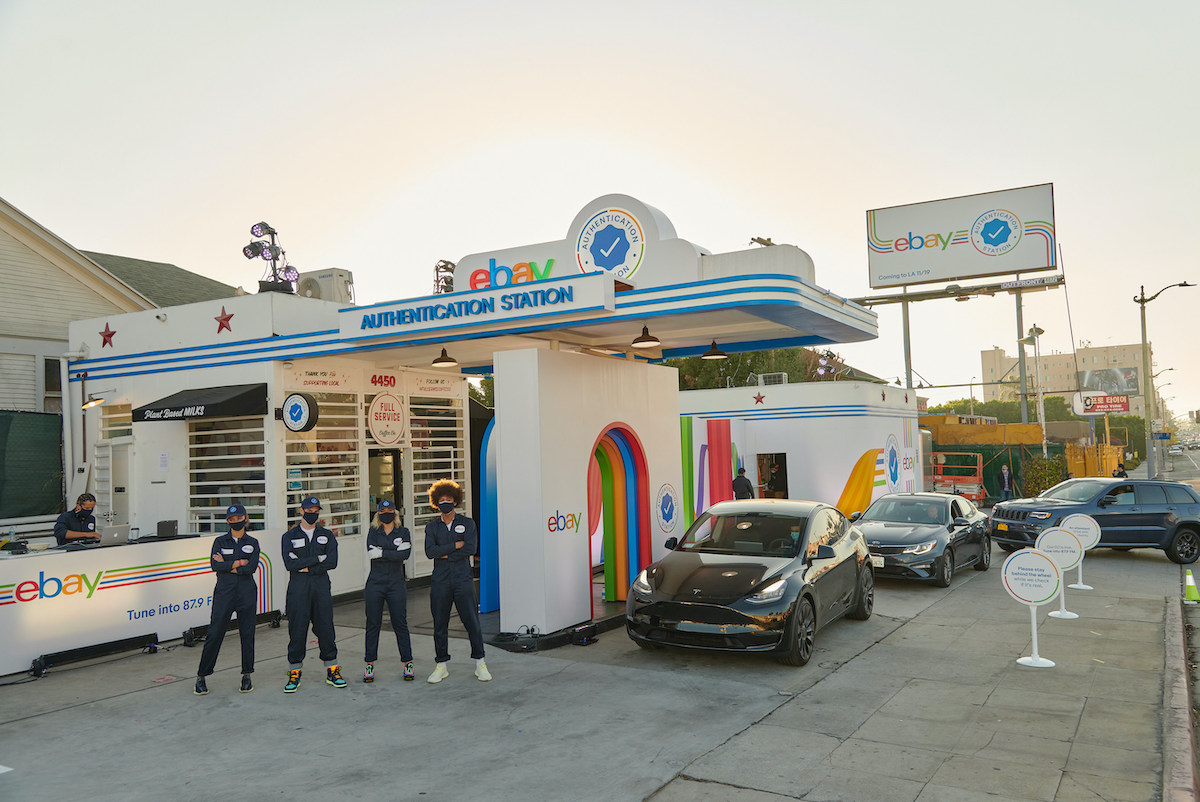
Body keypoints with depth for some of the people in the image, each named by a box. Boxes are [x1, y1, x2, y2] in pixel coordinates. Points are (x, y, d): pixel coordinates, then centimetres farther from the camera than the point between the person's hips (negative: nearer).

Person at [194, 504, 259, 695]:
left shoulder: (252, 543, 6)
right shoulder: (220, 541, 6)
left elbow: (252, 568, -8)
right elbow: (214, 565, -10)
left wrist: (227, 565, -7)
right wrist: (239, 563, -10)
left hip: (246, 593, 1)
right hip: (224, 592, -1)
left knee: (247, 634, 3)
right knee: (214, 634, -3)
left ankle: (247, 676, 14)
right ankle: (201, 677, 8)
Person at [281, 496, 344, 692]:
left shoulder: (327, 535, 9)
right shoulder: (289, 536, 4)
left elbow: (332, 562, -5)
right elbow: (289, 564, -10)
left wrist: (306, 567, -9)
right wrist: (317, 559, -10)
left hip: (321, 587, 1)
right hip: (298, 587, -1)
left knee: (325, 628, 3)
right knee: (297, 629, 0)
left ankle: (332, 671, 12)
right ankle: (294, 673, 10)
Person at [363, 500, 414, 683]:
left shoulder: (403, 532, 6)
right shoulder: (373, 532, 8)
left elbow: (405, 554, -11)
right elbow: (371, 553, -9)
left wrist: (381, 553, -12)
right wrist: (395, 552, -11)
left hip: (396, 584, -1)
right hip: (375, 583, 1)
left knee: (400, 623, 1)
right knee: (372, 624, 3)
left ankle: (408, 663, 10)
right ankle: (370, 664, 12)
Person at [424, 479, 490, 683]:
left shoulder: (467, 523, 4)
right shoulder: (431, 527, 9)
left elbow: (471, 549, -10)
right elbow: (430, 551, -7)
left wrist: (446, 554, -8)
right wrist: (456, 545, -11)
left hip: (463, 580, -2)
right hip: (440, 582, 2)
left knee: (472, 622, 0)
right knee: (440, 624, 5)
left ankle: (480, 664, 12)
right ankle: (441, 666, 18)